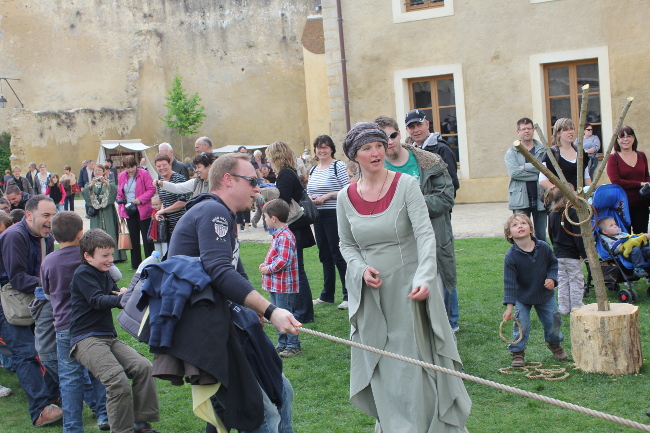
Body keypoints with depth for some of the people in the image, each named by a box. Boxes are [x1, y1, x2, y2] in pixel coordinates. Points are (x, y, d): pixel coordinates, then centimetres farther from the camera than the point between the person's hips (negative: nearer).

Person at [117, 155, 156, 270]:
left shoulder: (144, 174, -8)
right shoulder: (121, 176, 7)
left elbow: (151, 189, -9)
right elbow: (120, 194, 15)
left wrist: (140, 199, -19)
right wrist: (121, 209, 7)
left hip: (143, 210, -5)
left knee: (146, 238, -1)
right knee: (133, 238, 11)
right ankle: (135, 264, 18)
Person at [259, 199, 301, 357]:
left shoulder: (285, 237, -21)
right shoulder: (278, 235, 13)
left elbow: (283, 261, -26)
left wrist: (268, 269, -15)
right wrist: (265, 264, 6)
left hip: (284, 286, -11)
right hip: (276, 285, 11)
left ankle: (293, 345, 7)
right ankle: (282, 343, 28)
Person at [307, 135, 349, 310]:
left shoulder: (339, 166, -7)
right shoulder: (313, 170, 15)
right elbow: (309, 191, 23)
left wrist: (328, 195, -18)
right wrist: (310, 197, 1)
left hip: (335, 216, -7)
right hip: (318, 216, 7)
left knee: (338, 255, -6)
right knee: (325, 255, 13)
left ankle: (348, 295, 1)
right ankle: (327, 295, 21)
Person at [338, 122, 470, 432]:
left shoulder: (406, 185, -9)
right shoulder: (346, 197, 2)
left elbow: (425, 234, -16)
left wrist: (424, 277, -30)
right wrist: (361, 269, -10)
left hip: (408, 288, -3)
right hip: (371, 293, 3)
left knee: (416, 357, 2)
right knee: (381, 364, 11)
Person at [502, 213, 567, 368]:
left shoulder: (543, 247, -14)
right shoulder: (511, 256, -23)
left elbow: (553, 263, 5)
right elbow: (509, 282, -22)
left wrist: (552, 278, -14)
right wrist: (509, 306, -25)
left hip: (545, 294, 3)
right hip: (522, 297, -3)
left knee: (553, 320, 12)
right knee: (522, 325, -7)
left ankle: (554, 343, 42)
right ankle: (517, 352, 14)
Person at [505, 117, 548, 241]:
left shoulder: (543, 150, 9)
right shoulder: (512, 152, 5)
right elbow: (513, 172, -12)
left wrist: (525, 167, -10)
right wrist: (538, 175, -10)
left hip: (540, 198, 2)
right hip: (521, 199, -2)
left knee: (541, 237, 8)